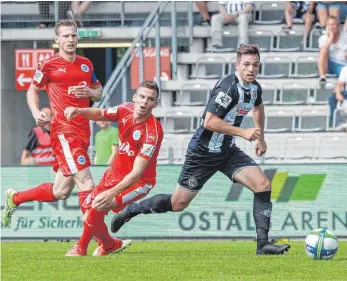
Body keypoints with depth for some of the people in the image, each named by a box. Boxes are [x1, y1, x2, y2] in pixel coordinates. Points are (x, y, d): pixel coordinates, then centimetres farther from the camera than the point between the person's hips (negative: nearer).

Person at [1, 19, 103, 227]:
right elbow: (33, 90, 9)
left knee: (60, 191, 10)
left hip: (83, 131, 7)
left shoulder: (86, 64, 13)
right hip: (63, 130, -7)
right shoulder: (49, 65, -3)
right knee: (85, 180, -18)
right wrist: (36, 113, -8)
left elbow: (99, 92, 23)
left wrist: (90, 92, -1)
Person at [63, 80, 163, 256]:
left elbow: (137, 172, -33)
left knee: (99, 207, -25)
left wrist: (112, 193, -44)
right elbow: (101, 114, 13)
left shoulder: (152, 132, -29)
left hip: (139, 182, -7)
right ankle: (110, 245, 35)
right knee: (88, 219, 6)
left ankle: (81, 247, 1)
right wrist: (79, 111, -8)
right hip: (116, 173, 7)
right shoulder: (126, 110, -10)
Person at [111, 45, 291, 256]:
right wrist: (243, 132, -29)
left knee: (263, 185, -12)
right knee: (178, 203, 2)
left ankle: (263, 244, -11)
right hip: (203, 152, -7)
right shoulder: (228, 86, -25)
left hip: (228, 151, 7)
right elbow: (209, 122, -31)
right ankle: (131, 210, 25)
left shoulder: (255, 88, 2)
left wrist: (260, 138, 27)